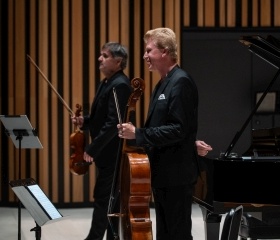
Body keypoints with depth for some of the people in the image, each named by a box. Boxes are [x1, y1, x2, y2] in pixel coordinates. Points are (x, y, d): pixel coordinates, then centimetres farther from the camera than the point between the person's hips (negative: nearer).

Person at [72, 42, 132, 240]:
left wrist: (92, 149, -21)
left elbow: (113, 122, -24)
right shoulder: (107, 83, 14)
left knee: (103, 199, -5)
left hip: (113, 153, -10)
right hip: (108, 153, 10)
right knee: (111, 199, 14)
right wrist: (85, 121, 3)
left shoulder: (120, 85, -18)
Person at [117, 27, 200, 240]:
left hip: (177, 175, -10)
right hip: (163, 174, 10)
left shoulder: (181, 82, -16)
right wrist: (134, 133, 3)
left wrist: (138, 134, -21)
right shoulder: (163, 84, 15)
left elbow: (179, 130, -23)